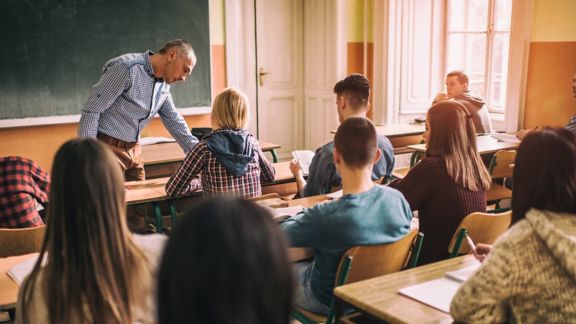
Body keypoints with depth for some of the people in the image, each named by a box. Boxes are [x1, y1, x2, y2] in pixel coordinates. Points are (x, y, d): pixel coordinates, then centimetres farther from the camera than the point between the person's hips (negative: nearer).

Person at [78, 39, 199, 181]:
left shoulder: (164, 85, 7)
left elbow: (174, 121, 15)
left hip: (134, 151, 8)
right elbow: (91, 110, -18)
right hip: (107, 147, -8)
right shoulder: (126, 68, -17)